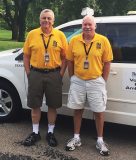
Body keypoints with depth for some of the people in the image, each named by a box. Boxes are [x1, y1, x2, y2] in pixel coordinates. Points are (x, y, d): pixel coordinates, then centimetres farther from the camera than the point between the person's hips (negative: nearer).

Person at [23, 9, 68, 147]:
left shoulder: (60, 35, 1)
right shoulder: (32, 34, 2)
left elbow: (64, 57, 3)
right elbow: (26, 56, 6)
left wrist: (60, 74, -4)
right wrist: (29, 73, -1)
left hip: (54, 74, 0)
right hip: (36, 74, 1)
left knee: (52, 106, 8)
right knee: (35, 105, 8)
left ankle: (50, 133, 23)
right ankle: (35, 133, 24)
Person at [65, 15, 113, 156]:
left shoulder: (103, 41, -5)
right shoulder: (74, 40, 0)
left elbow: (107, 62, -1)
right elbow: (70, 61, 7)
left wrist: (103, 81, -3)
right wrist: (72, 78, 4)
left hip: (96, 82, -2)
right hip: (78, 81, 2)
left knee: (98, 112, 5)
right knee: (77, 110, 11)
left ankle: (100, 141, 20)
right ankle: (76, 138, 26)